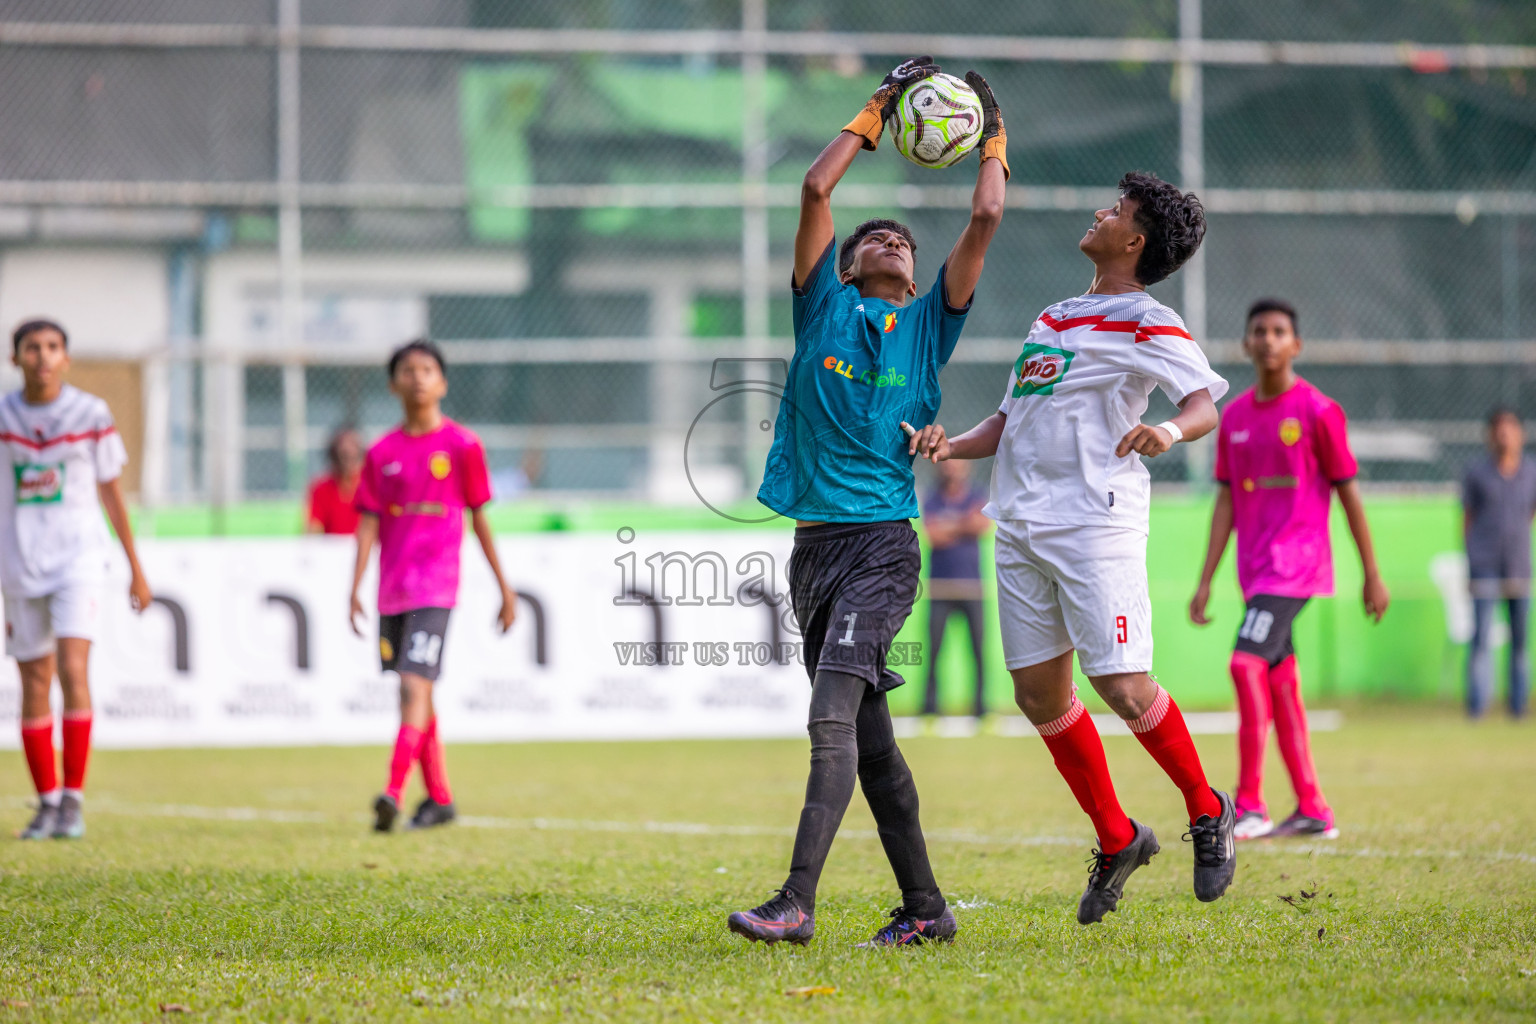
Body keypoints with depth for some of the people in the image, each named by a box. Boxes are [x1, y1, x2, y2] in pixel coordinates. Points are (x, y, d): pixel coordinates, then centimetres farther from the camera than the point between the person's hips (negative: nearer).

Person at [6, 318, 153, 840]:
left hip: (79, 556, -2)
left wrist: (136, 568, 11)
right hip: (19, 562, 2)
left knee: (73, 669, -17)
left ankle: (74, 800, -12)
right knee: (35, 682, 6)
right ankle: (47, 802, 17)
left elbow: (112, 493, 7)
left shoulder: (91, 414, -1)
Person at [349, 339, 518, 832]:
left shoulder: (462, 445, 0)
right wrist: (355, 587, -5)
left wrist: (505, 587, 6)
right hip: (392, 588, 5)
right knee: (414, 693, 10)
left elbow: (480, 519, 5)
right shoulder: (382, 452, 8)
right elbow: (369, 523, 6)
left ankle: (394, 793, -25)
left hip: (435, 587, -5)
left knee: (415, 685, -17)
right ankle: (439, 798, 20)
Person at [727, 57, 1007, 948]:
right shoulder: (824, 307, 14)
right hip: (814, 541, 4)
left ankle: (797, 905, -25)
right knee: (868, 737, 6)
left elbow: (985, 219, 4)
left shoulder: (928, 324, 10)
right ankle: (924, 907, 13)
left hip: (882, 543, -4)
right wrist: (872, 120, 16)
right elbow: (816, 191, 7)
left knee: (834, 716, -17)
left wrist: (994, 145, 19)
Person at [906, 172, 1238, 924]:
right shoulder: (1053, 318, 22)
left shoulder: (1143, 322, -2)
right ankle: (1116, 840, 19)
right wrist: (953, 446, 5)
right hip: (1020, 524, 8)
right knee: (1041, 695, 5)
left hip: (1096, 521, -8)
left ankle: (1206, 813, 8)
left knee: (1122, 686, -14)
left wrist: (1170, 430, -38)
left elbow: (1206, 402, -16)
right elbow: (1009, 423, 25)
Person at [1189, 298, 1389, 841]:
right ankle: (1313, 811, 14)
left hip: (1297, 561, -7)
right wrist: (1205, 582, 9)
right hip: (1255, 569, 7)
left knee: (1247, 663, -20)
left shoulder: (1317, 411, -6)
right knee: (1280, 684, 8)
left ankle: (1249, 805, -17)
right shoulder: (1234, 416, 11)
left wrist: (1372, 576, -2)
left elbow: (1348, 492, -3)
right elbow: (1226, 501, 13)